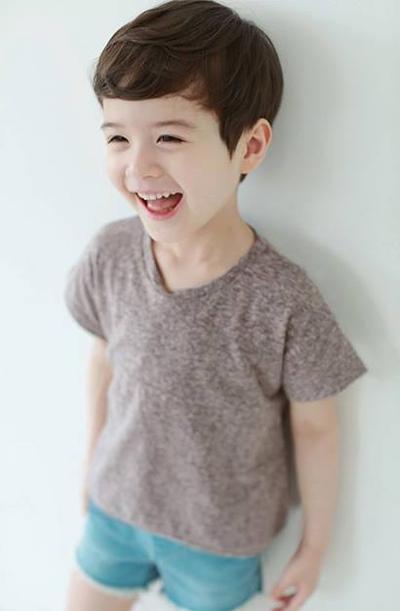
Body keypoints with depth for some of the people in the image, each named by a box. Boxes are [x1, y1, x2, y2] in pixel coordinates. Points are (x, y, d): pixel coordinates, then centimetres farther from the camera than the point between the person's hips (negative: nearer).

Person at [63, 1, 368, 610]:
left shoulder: (285, 300, -29)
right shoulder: (108, 254, -19)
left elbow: (314, 428, -15)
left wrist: (314, 546, -2)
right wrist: (94, 458, 12)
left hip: (221, 536, -3)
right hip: (116, 502, 3)